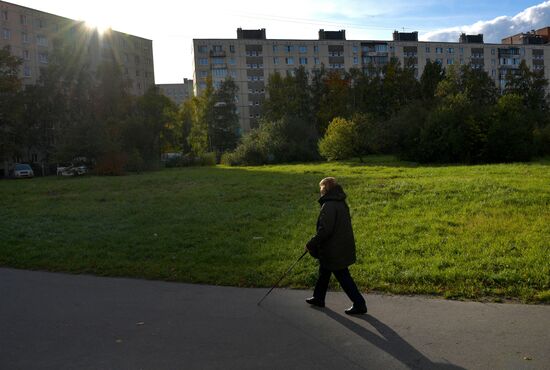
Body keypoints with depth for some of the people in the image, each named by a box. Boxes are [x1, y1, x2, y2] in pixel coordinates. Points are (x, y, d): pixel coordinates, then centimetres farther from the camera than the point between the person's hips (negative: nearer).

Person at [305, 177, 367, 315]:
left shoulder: (329, 206, -23)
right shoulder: (341, 203, 7)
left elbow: (325, 230, -26)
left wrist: (311, 244, -15)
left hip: (334, 250, -10)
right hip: (343, 245, 10)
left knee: (343, 277, 2)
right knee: (324, 272, 23)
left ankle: (359, 304, 10)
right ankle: (318, 298, 37)